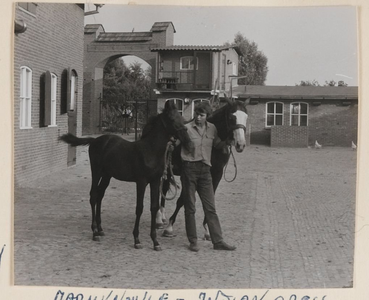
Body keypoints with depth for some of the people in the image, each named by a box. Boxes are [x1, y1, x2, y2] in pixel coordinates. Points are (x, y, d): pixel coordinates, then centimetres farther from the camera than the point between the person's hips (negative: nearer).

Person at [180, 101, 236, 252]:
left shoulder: (212, 128, 7)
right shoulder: (187, 128, -5)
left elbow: (217, 144, 21)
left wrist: (228, 141, 6)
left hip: (205, 171, 4)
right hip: (189, 169, -3)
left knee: (210, 208, 5)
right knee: (190, 208, 5)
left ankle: (218, 241, 9)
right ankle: (193, 241, 14)